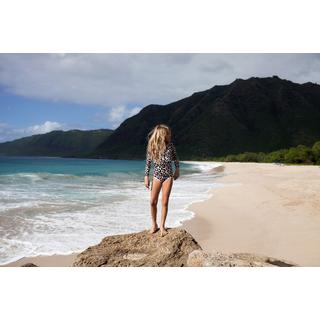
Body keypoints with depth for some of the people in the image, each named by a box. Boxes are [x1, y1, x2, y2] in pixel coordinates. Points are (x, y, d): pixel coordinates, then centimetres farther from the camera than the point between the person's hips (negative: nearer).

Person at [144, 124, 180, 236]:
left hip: (168, 176, 0)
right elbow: (148, 163, -3)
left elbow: (175, 158, 9)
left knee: (164, 202, -1)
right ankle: (154, 225, 21)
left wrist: (177, 169, 11)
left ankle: (162, 226, 12)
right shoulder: (151, 147, -9)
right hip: (157, 176, 0)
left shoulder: (170, 145, -7)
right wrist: (146, 177, -5)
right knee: (152, 202, 1)